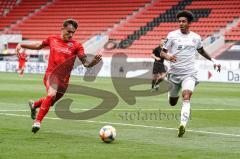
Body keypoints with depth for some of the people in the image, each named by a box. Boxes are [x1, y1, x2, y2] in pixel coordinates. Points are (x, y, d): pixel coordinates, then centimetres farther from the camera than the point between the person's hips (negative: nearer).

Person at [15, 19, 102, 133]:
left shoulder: (76, 46, -3)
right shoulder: (52, 39, 1)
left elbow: (85, 63, -9)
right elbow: (39, 46, 19)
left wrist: (94, 62, -30)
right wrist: (22, 45, 10)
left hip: (64, 79, 2)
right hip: (51, 73, -2)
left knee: (50, 102, 18)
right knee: (51, 94, -31)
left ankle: (34, 105, 53)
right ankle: (37, 122, -22)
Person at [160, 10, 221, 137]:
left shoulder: (196, 37, 5)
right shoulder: (172, 35, -2)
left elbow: (201, 51, 26)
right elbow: (162, 52, 0)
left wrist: (213, 60, 19)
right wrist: (168, 56, -23)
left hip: (189, 74, 0)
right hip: (174, 73, 0)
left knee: (186, 97, -24)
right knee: (172, 103, 12)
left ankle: (183, 124, -32)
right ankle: (174, 95, 50)